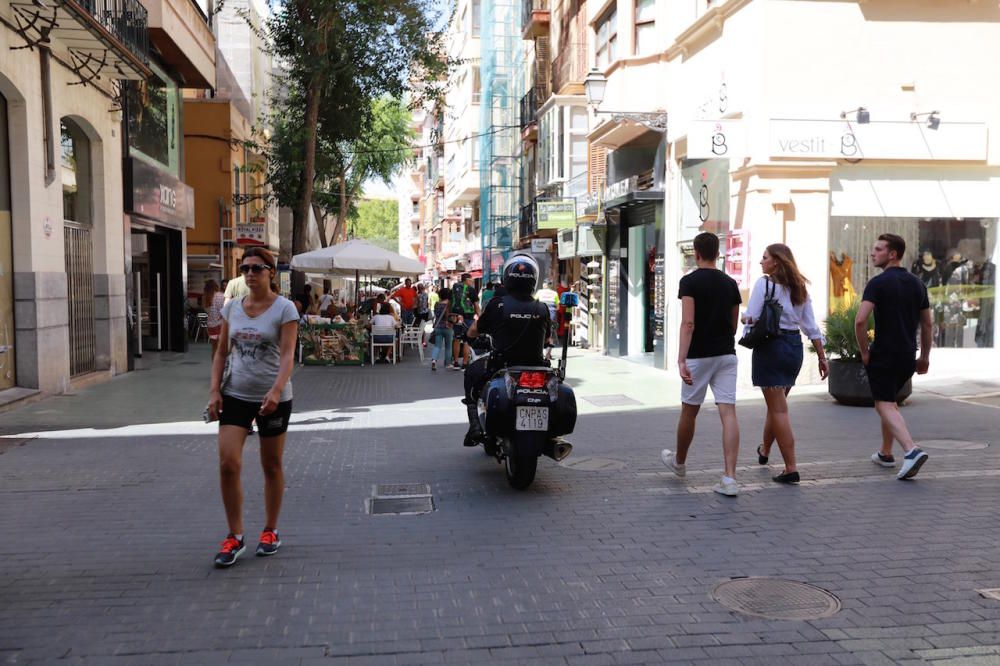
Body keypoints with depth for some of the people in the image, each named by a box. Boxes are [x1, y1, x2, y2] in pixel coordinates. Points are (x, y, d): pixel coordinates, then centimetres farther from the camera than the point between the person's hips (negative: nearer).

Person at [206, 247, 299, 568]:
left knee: (272, 466, 9)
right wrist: (215, 390, -1)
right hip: (235, 395, 3)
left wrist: (276, 391, -31)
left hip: (273, 398, -3)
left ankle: (270, 531, 26)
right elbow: (222, 352, 10)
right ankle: (234, 536, 7)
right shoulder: (232, 307, 7)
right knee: (228, 463, -7)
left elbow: (287, 354, -17)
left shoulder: (284, 308, -7)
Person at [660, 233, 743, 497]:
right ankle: (730, 478, -9)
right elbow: (734, 324, 15)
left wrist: (681, 360, -22)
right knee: (728, 413, -3)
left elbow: (688, 323, -18)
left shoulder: (690, 281, -9)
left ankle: (678, 462, 35)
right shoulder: (730, 283, 8)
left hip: (699, 356, -4)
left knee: (689, 412, 13)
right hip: (726, 355, 4)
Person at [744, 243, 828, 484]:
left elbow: (751, 318, -16)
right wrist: (822, 357, 12)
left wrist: (744, 319, 6)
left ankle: (791, 468, -5)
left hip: (771, 347, -7)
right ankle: (764, 450, 44)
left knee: (778, 409, -4)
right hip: (795, 346, 7)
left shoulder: (764, 283, -10)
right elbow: (811, 326, 10)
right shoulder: (798, 287, 11)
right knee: (776, 404, 23)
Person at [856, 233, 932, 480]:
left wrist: (864, 352, -10)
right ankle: (885, 453, 28)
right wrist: (925, 356, 21)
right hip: (908, 356, 7)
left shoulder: (878, 283, -12)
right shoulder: (917, 284, 9)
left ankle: (911, 450, -24)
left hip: (883, 355, -7)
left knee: (884, 405, -4)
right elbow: (928, 324, 13)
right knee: (888, 400, 22)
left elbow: (860, 320, -23)